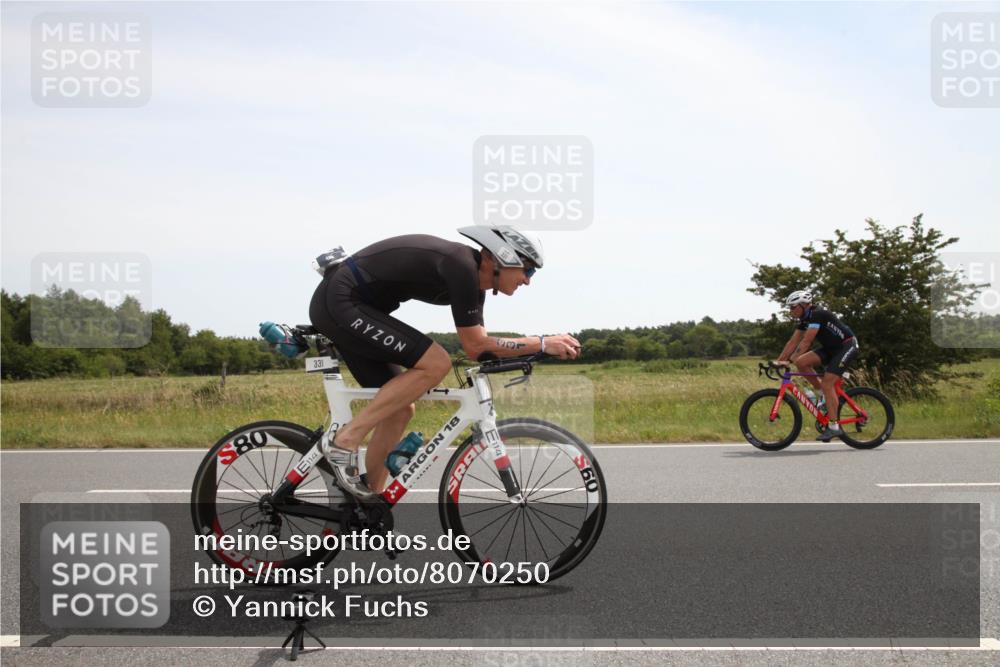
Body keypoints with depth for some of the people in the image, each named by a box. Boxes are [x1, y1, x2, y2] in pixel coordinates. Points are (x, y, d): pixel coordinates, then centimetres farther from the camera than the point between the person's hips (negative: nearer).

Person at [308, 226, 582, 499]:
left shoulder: (473, 275, 9)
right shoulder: (461, 266, -20)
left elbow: (480, 346, 15)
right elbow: (475, 347, -17)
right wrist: (543, 343, -13)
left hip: (338, 307, 10)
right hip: (340, 302, -10)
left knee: (400, 409, 9)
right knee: (435, 364, -18)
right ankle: (347, 440, -13)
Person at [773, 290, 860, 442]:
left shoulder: (817, 314, -22)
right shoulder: (805, 319, 5)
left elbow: (806, 342, -28)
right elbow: (793, 342, 6)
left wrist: (789, 361, -30)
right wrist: (779, 360, -2)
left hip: (847, 346, -9)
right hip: (831, 348, 9)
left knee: (827, 383, -18)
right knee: (802, 362, -9)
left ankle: (834, 427, -14)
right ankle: (825, 395, 4)